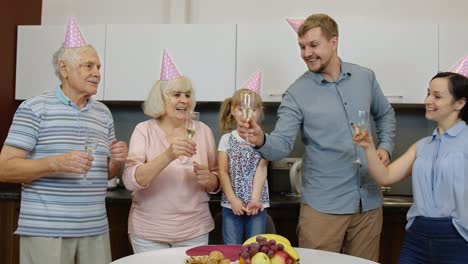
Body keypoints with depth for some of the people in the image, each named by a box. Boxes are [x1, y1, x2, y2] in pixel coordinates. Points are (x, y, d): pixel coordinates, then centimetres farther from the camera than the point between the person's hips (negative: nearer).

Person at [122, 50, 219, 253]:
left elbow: (215, 184, 7)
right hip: (148, 232, -1)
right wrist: (168, 155, -32)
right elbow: (131, 181, -19)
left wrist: (208, 179, -16)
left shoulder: (203, 130, 0)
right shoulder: (144, 130, -7)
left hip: (195, 230, 2)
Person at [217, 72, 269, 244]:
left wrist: (255, 199, -17)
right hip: (231, 204, 0)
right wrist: (233, 199, -11)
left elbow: (261, 171, -6)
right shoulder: (226, 139, 3)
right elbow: (223, 172, -1)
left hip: (257, 204, 0)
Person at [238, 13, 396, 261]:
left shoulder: (365, 77, 3)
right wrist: (261, 140, -38)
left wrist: (385, 147, 3)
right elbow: (282, 144, -17)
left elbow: (385, 114, 20)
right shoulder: (296, 94, -9)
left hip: (369, 201, 4)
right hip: (323, 205, -3)